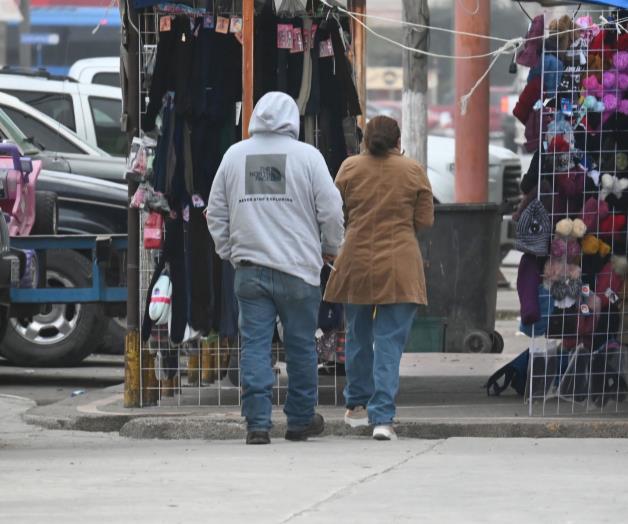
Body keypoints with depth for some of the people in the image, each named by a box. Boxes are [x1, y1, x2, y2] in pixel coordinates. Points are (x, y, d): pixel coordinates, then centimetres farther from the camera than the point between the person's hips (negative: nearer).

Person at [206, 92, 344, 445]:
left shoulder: (234, 156, 7)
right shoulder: (306, 156, -3)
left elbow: (216, 213, 12)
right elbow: (331, 208, -3)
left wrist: (228, 252, 23)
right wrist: (331, 248, 13)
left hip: (250, 269, 2)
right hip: (298, 269, -2)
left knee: (255, 345, 2)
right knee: (301, 344, 10)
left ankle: (258, 423, -6)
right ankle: (301, 420, 20)